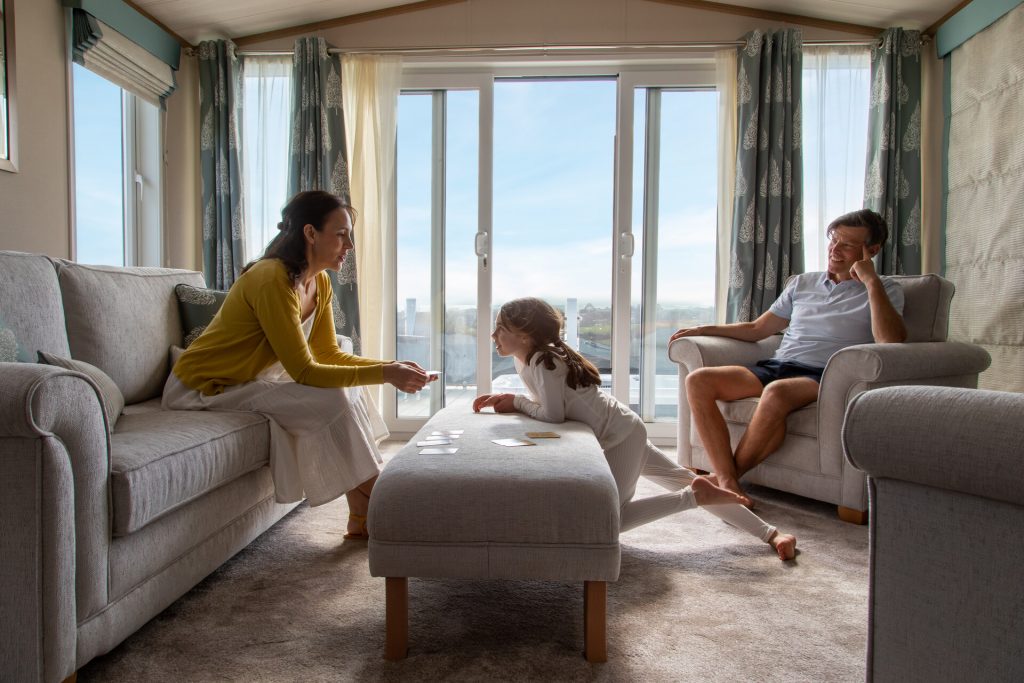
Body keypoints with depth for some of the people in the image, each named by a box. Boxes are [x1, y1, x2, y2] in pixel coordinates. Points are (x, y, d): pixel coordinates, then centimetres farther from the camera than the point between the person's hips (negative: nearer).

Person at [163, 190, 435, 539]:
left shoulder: (320, 283, 1)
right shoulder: (273, 280, -27)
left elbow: (329, 354, 3)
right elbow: (304, 372, -28)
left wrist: (389, 365, -10)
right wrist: (383, 374, -27)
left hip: (248, 380, 9)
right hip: (202, 390, -9)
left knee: (347, 389, -4)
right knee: (330, 401, -22)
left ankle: (362, 518, -2)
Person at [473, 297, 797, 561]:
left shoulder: (543, 361, -23)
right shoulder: (525, 360, 4)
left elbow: (553, 415, -28)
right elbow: (547, 403, 10)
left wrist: (516, 401, -13)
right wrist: (506, 400, -1)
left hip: (620, 435, -9)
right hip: (621, 433, 9)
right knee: (685, 481, 14)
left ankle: (696, 495, -3)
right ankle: (770, 533, 22)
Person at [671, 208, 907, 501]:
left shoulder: (885, 290, 10)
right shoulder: (802, 283, 24)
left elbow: (891, 341, -11)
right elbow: (757, 329, 26)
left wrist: (872, 281, -8)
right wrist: (703, 329, 17)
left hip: (822, 376, -5)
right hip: (774, 367, 6)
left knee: (776, 392, -40)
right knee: (698, 380, -20)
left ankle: (728, 475, -21)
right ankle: (728, 484, -29)